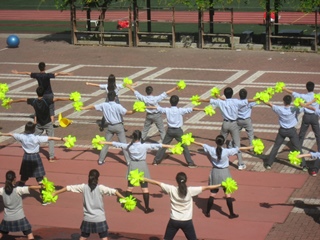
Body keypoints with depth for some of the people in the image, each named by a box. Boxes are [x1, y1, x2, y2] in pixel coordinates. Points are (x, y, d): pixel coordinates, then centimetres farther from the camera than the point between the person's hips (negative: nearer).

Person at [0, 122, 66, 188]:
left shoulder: (22, 137, -7)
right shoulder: (37, 138, -17)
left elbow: (10, 134, 9)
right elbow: (51, 138, -18)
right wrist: (62, 139, -18)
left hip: (26, 157, 4)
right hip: (35, 157, -4)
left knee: (24, 176, 19)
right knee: (39, 177, 1)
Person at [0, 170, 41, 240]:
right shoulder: (18, 190, -13)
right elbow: (30, 188, -24)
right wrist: (42, 186, -32)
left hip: (7, 218, 4)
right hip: (19, 218, -4)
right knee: (29, 234, 1)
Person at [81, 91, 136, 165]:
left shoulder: (104, 105, -6)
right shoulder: (118, 106, -17)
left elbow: (93, 107, 5)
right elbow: (126, 112, -30)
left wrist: (84, 108, 17)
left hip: (110, 126, 3)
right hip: (119, 126, -3)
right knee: (123, 144, 3)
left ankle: (101, 160, 21)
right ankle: (128, 161, 4)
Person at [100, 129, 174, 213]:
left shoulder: (128, 146, -5)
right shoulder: (144, 146, -12)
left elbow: (117, 144, 3)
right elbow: (156, 145, -10)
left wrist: (104, 142, 13)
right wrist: (169, 146, -5)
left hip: (132, 166, 2)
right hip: (142, 166, -2)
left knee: (130, 187, 14)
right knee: (145, 188, 1)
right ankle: (147, 208, 3)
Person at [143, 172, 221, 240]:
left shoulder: (171, 189, -9)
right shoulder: (190, 190, -13)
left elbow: (157, 183, -3)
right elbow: (206, 188, -10)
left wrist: (143, 179, 5)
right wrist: (220, 185, -4)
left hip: (174, 221, 1)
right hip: (187, 221, -1)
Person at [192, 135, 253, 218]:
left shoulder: (211, 150, -9)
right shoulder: (227, 151, -16)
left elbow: (201, 144, 5)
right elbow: (239, 149, -9)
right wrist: (251, 147, 0)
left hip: (215, 172, 3)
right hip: (224, 173, -3)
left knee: (212, 194, 12)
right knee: (228, 194, 3)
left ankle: (207, 212, 18)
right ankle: (231, 213, 9)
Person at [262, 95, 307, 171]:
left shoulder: (280, 109, -15)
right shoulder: (294, 109, -18)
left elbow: (270, 104, -1)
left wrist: (262, 100, 14)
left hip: (282, 130, 1)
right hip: (292, 130, -1)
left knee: (275, 147, 13)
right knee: (298, 148, 5)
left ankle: (269, 164, 16)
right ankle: (304, 165, 5)